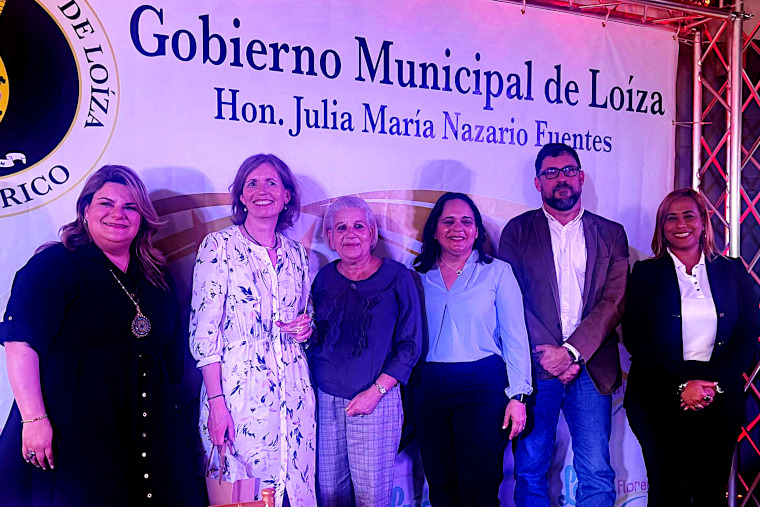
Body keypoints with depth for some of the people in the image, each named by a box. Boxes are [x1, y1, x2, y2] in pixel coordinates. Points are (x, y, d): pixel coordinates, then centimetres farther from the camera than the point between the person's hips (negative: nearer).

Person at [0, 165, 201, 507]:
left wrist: (169, 412, 16)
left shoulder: (158, 278, 13)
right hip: (74, 425, -5)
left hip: (149, 426, 5)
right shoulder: (54, 264, -4)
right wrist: (34, 419, -21)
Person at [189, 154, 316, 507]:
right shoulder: (219, 246, -4)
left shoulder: (296, 253, 11)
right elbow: (203, 329, -9)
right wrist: (217, 403, -16)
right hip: (238, 392, -4)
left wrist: (305, 327, -1)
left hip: (293, 394, 5)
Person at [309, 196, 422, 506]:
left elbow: (410, 345, -4)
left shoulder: (397, 277, -2)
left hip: (377, 402, -3)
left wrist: (376, 391, -11)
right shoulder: (324, 278, 8)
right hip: (325, 400, 3)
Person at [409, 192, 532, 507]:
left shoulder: (498, 272, 3)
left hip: (483, 386, -2)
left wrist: (518, 395, -6)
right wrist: (406, 395, 6)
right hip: (428, 388, 2)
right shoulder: (419, 277, 8)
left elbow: (515, 337, 1)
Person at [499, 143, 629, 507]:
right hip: (535, 366, 0)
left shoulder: (611, 234, 12)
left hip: (591, 367, 1)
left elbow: (615, 300, 1)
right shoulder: (517, 230, 8)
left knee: (596, 473, -1)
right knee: (530, 471, 4)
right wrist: (547, 354, -11)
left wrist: (572, 351, -12)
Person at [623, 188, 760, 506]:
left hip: (720, 401, 2)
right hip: (660, 401, -2)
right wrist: (681, 385, -13)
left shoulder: (732, 272, 9)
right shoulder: (645, 273, 3)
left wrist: (714, 385, -9)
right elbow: (634, 338, -4)